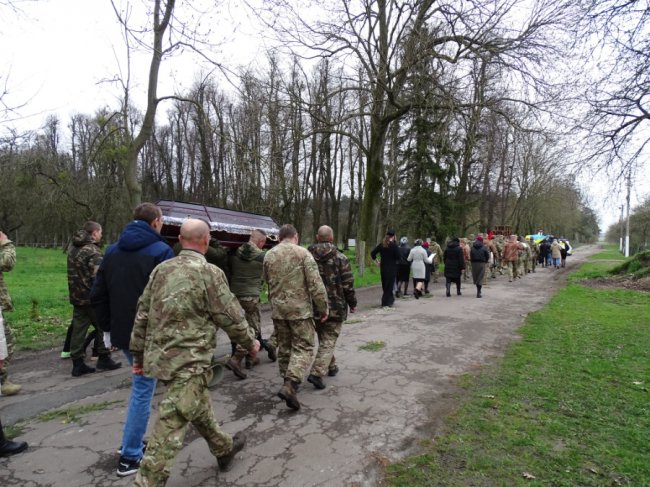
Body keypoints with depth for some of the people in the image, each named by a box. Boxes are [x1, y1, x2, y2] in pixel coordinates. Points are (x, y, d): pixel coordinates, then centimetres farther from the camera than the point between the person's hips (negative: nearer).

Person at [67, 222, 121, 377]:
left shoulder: (73, 248, 12)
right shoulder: (92, 250, -16)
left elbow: (75, 273, 18)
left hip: (76, 297, 8)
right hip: (92, 297, -8)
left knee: (78, 329, 10)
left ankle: (77, 364, 14)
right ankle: (103, 359, 15)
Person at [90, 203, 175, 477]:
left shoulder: (112, 251, 9)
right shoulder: (161, 251, -13)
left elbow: (97, 296, 11)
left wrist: (107, 327, 17)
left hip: (122, 333, 7)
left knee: (140, 386, 23)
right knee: (142, 391, 4)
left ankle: (133, 441, 32)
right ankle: (130, 457, 14)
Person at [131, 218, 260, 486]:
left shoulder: (161, 269, 5)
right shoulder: (210, 272, -14)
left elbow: (143, 314, 9)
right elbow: (230, 316, -10)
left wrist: (139, 354, 18)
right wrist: (250, 341, 6)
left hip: (159, 357, 8)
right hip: (188, 361, -8)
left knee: (199, 406, 24)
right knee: (169, 428, 0)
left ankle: (224, 447, 45)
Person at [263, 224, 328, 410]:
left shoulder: (269, 255, 5)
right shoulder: (302, 253, -9)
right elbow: (315, 283, -13)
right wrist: (323, 307, -5)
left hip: (277, 309, 5)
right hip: (300, 308, -5)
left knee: (284, 346, 17)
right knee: (303, 347, 2)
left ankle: (289, 382, 28)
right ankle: (290, 385, -11)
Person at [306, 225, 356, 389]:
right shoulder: (340, 258, -10)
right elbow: (348, 285, -9)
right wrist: (352, 303, 5)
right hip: (335, 308, -4)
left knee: (323, 338, 21)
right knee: (328, 341, 3)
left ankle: (331, 366, 35)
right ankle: (317, 373, -8)